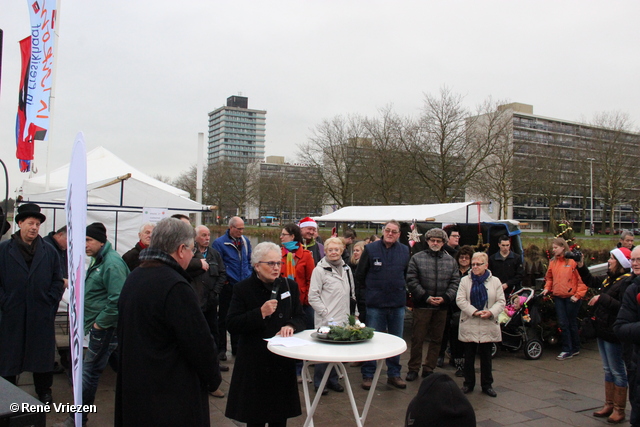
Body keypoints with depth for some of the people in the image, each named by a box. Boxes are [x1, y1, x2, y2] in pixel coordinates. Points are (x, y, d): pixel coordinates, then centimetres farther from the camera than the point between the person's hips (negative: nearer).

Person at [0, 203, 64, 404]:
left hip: (42, 316, 1)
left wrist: (51, 302, -2)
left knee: (43, 355, 10)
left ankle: (44, 392, 25)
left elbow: (58, 281, 7)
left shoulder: (49, 252, 6)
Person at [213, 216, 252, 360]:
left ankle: (237, 347, 26)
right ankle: (221, 349, 15)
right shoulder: (219, 242, -9)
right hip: (228, 287, -5)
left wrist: (249, 276, 9)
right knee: (223, 319, 5)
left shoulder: (245, 241, 9)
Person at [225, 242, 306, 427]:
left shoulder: (290, 286, 5)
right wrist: (260, 313, -20)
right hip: (254, 363, -3)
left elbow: (300, 318, 10)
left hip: (283, 361, 3)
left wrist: (290, 326, -12)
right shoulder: (242, 289, -5)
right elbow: (232, 325, -10)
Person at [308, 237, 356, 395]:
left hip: (343, 319, 6)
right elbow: (313, 296, -10)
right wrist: (325, 314, -13)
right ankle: (319, 382, 17)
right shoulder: (320, 269, -8)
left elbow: (351, 292, 18)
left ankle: (333, 379, 28)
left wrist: (351, 313, 12)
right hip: (326, 321, -5)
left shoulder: (346, 268, 10)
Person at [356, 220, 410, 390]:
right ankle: (368, 375, 16)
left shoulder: (405, 251, 5)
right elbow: (359, 275, 2)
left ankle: (394, 374, 26)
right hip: (375, 304, -3)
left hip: (398, 305, 3)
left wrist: (402, 292, 9)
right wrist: (366, 293, 0)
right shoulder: (370, 249, -3)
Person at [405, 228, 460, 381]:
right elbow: (411, 280, -6)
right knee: (417, 338, 3)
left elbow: (455, 282, 6)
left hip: (442, 306, 3)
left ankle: (429, 368, 24)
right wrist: (426, 297, -13)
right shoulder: (417, 258, -1)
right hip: (422, 305, -3)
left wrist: (445, 298, -9)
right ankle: (413, 368, 16)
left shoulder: (450, 260, 8)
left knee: (437, 339, 11)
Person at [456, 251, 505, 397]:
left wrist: (491, 312, -16)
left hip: (488, 326, 0)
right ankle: (468, 383, 19)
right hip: (469, 325, 0)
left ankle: (487, 384, 20)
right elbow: (460, 300, -6)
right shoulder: (465, 280, 3)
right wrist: (475, 312, -16)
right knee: (469, 356, 7)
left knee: (486, 356, 8)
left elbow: (501, 302, 2)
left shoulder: (495, 281, 5)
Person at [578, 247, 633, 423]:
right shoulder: (609, 278, 8)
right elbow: (590, 281, 24)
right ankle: (609, 405, 28)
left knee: (617, 372, 3)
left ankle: (619, 410, 14)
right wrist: (581, 266, 14)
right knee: (608, 370, 17)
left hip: (614, 333, -9)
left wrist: (602, 299, -24)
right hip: (603, 330, 9)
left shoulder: (627, 282, -19)